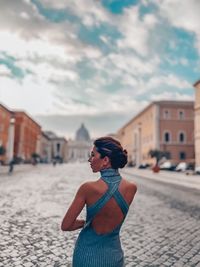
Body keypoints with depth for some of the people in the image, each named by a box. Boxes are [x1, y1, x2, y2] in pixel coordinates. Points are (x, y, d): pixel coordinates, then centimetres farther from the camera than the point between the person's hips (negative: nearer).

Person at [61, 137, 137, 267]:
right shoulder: (131, 188, -14)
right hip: (114, 256, 2)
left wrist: (87, 222, -1)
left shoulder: (88, 188, -24)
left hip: (87, 256, -2)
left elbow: (65, 226, -13)